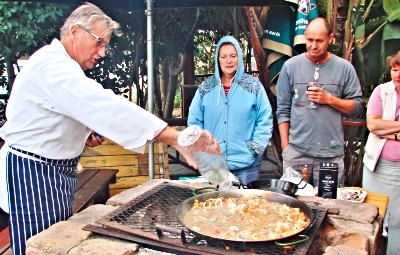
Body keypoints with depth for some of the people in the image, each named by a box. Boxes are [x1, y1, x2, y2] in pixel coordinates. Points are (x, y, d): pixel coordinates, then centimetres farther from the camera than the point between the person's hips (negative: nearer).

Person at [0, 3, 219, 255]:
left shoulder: (56, 63, 12)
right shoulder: (53, 65, -24)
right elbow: (105, 106, -38)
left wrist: (82, 134, 2)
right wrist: (176, 137, -44)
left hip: (55, 170, 10)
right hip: (32, 173, -10)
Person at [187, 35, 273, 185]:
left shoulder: (254, 86, -1)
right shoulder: (205, 88, 3)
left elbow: (265, 120, -1)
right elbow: (194, 121, 6)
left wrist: (256, 148, -8)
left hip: (246, 163, -1)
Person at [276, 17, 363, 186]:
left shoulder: (344, 68, 5)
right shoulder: (290, 66, 4)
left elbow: (357, 107, 6)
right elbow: (283, 109, 5)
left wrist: (329, 99, -10)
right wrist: (285, 145, 2)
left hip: (332, 153, 0)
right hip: (296, 151, 0)